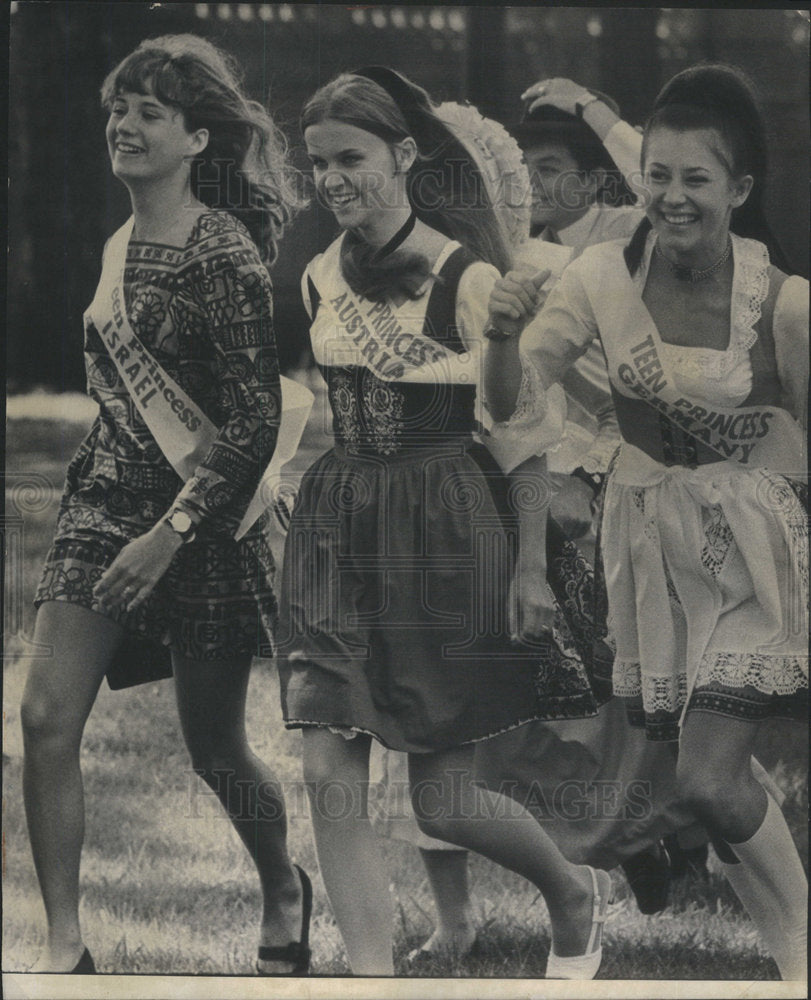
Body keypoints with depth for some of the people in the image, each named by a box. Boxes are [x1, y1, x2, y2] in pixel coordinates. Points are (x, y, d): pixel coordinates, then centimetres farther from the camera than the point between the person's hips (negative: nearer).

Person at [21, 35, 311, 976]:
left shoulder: (222, 256, -14)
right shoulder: (119, 248, 9)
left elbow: (258, 421, -18)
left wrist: (171, 533, -22)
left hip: (205, 520, -6)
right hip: (106, 504, 6)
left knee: (213, 745, 6)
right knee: (46, 715, -10)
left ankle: (285, 892, 34)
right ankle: (64, 944, -6)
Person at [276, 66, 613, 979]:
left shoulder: (466, 278, -11)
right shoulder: (321, 280, 7)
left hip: (444, 527, -5)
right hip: (336, 527, 6)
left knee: (443, 800, -1)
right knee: (329, 776, -6)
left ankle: (577, 894, 29)